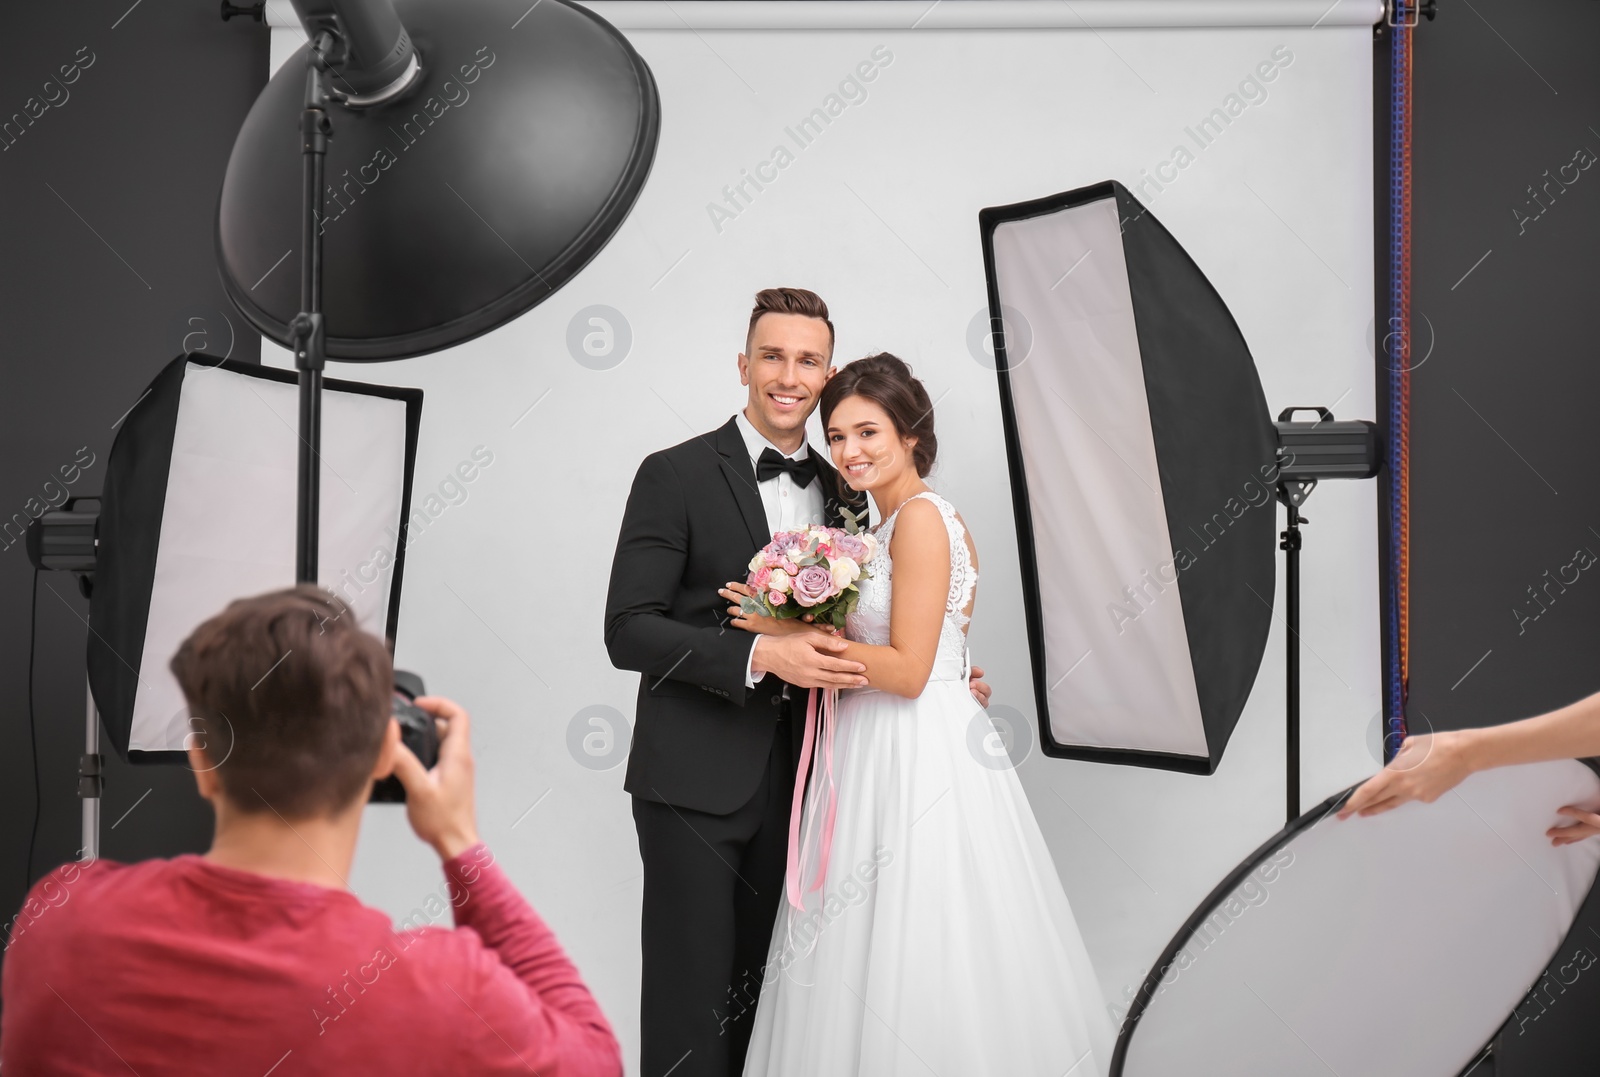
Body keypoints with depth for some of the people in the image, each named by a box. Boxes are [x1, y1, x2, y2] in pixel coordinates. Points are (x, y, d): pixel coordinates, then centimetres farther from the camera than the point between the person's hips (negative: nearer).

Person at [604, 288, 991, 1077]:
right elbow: (627, 629, -13)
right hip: (696, 777, -5)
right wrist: (762, 656, -23)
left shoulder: (840, 492, 11)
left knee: (760, 993, 13)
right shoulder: (676, 475, -6)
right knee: (692, 998, -2)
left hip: (794, 779, 5)